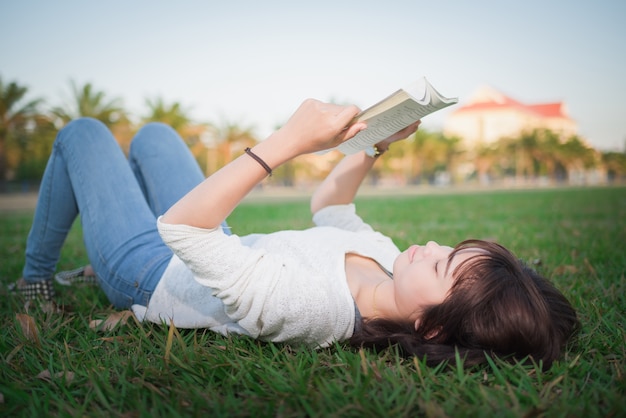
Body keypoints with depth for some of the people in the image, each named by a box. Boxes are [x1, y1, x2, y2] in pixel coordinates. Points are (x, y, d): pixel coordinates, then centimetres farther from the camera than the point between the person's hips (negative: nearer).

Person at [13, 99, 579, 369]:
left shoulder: (305, 302, -46)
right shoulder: (383, 257, -22)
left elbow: (178, 225, -44)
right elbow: (327, 203, -1)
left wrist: (290, 141, -48)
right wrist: (376, 144, -11)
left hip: (148, 274, -6)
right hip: (219, 249, 6)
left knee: (81, 132, 10)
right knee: (152, 134, 26)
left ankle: (35, 281, 34)